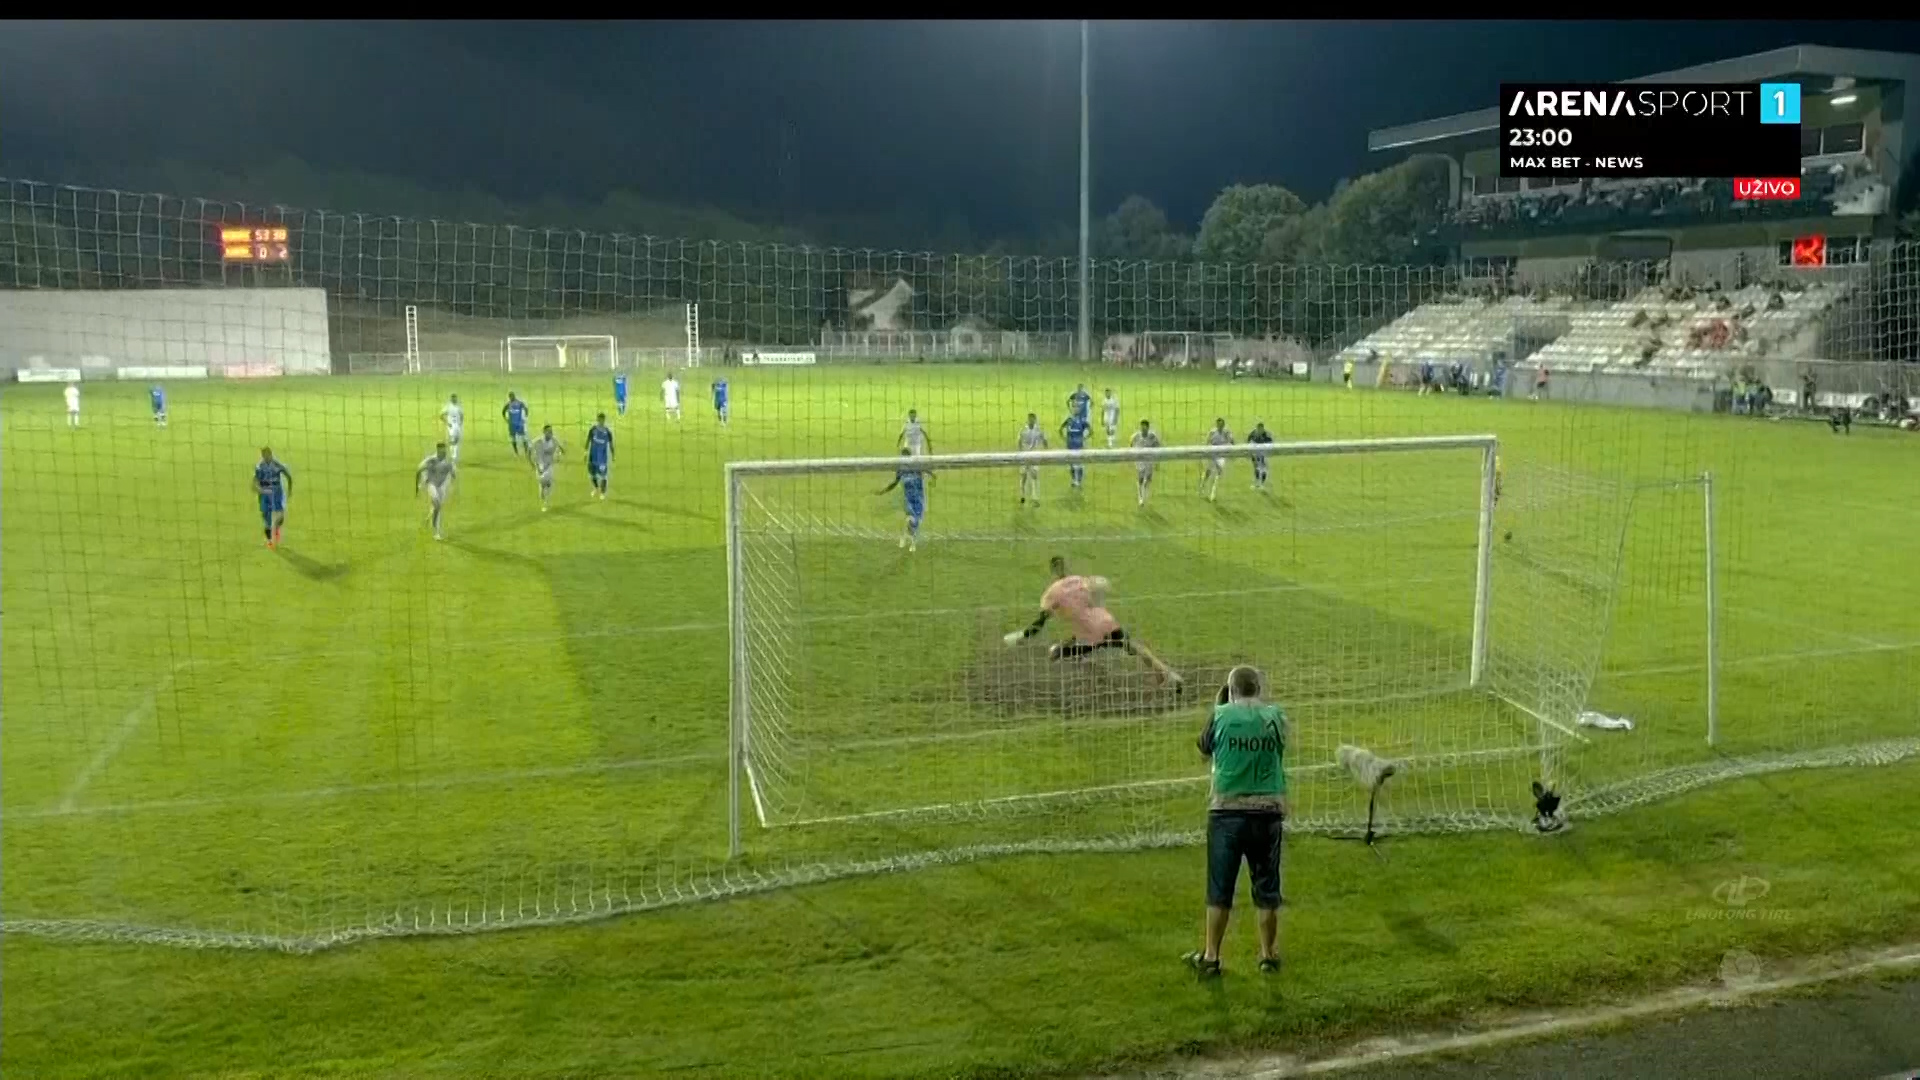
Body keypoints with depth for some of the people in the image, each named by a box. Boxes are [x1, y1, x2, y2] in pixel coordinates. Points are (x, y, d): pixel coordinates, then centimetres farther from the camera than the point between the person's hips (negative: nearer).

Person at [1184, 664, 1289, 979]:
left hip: (1227, 812, -1)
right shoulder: (1276, 716, 1)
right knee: (1267, 890, 13)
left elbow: (1204, 752, 12)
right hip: (1268, 812, 2)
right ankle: (1268, 956, 24)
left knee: (1219, 890, 7)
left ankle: (1210, 957, 14)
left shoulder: (1220, 715, -4)